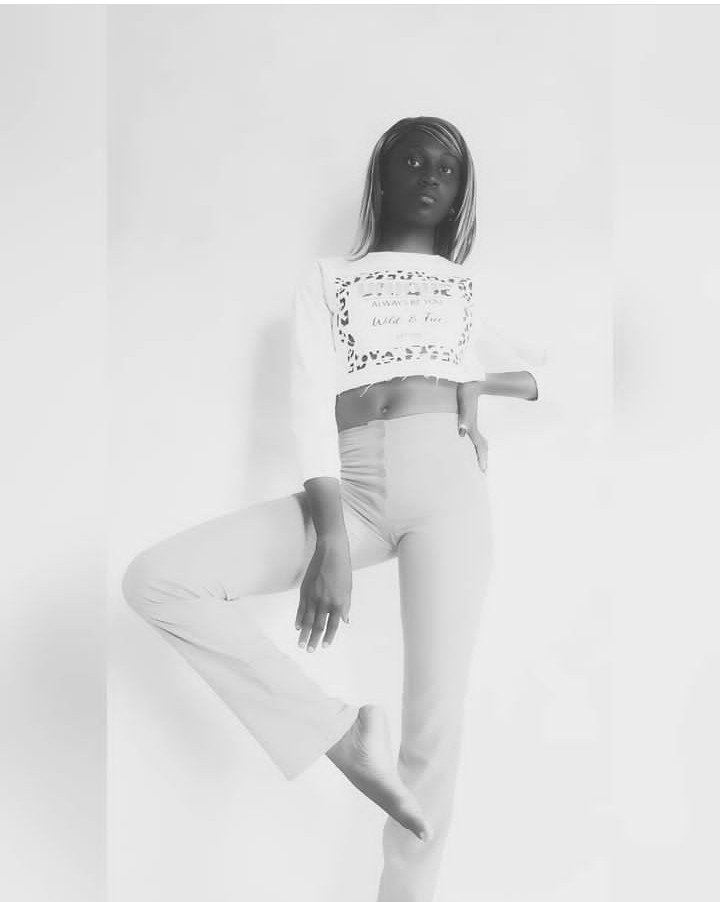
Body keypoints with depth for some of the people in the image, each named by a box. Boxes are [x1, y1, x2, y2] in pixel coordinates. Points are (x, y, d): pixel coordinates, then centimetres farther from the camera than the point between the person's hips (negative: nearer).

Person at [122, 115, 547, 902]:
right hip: (349, 490, 0)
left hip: (446, 481, 0)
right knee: (153, 579, -19)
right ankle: (338, 730, -11)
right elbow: (310, 402, 1)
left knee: (436, 709, -9)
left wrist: (467, 382, 18)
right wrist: (331, 536, -13)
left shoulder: (474, 284, 23)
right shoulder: (327, 277, 17)